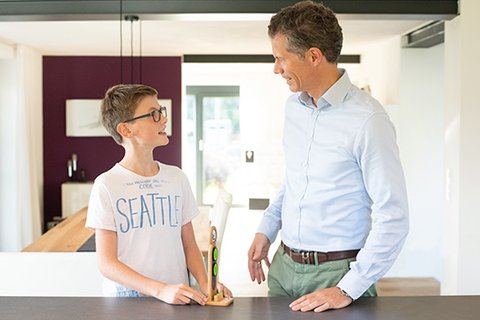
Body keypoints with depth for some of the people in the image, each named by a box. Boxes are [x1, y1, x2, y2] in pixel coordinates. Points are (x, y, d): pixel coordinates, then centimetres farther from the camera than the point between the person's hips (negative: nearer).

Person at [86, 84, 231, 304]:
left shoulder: (176, 178, 8)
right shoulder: (107, 185, -6)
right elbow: (106, 263, -8)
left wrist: (204, 284, -5)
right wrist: (161, 290, -19)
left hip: (177, 299, 3)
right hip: (127, 297, -3)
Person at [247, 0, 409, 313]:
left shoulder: (367, 120, -19)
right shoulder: (294, 106, 4)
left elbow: (392, 219, -19)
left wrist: (348, 290, -18)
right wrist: (266, 230, 9)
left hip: (336, 272, -6)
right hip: (283, 265, 7)